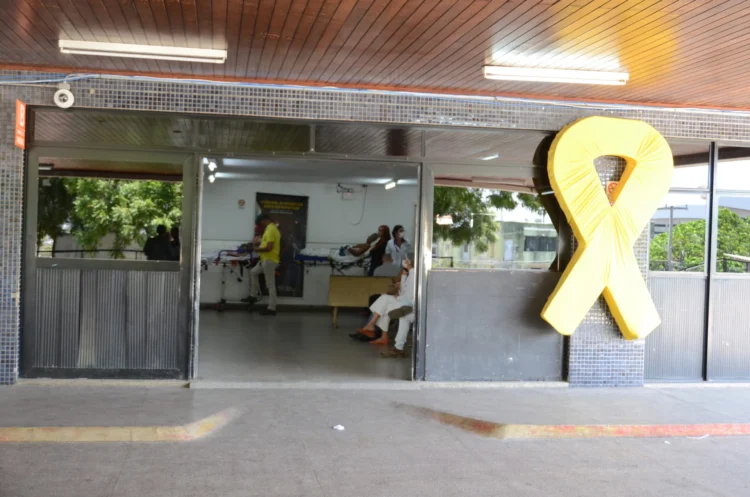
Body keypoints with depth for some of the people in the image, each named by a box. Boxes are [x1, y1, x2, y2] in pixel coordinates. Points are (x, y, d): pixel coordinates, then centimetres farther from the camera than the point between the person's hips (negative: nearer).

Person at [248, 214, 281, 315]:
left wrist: (258, 249, -11)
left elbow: (269, 247, -26)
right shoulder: (272, 228, 15)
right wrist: (260, 244, 13)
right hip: (266, 260, 11)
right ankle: (254, 295, 26)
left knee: (270, 285, -5)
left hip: (269, 260, -11)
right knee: (253, 272, 21)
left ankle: (272, 308, -1)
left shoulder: (270, 229, -19)